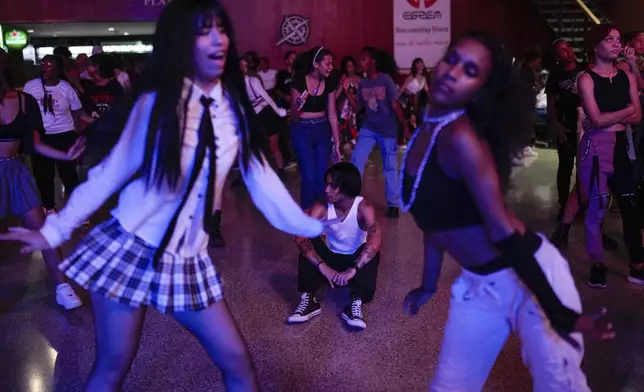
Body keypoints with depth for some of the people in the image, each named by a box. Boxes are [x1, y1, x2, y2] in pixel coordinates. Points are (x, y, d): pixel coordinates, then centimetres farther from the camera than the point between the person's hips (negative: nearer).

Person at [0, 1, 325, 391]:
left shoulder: (235, 108, 1)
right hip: (128, 250, -2)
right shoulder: (154, 103, -6)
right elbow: (111, 173, -1)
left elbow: (261, 178, 3)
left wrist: (311, 226, 3)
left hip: (188, 261, 3)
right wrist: (55, 230, -1)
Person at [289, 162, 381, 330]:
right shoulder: (321, 209, -18)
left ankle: (355, 304, -27)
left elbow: (376, 239, -40)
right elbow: (300, 237, -30)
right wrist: (323, 267, -41)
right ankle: (308, 300, -22)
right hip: (332, 259, 2)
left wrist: (353, 270, -49)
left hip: (356, 260, -2)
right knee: (308, 243, -24)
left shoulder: (363, 207, -24)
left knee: (372, 252, -33)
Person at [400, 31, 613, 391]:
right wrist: (429, 285, 19)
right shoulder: (425, 133, 2)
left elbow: (501, 229, -25)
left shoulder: (460, 136, -22)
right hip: (479, 285, 8)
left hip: (531, 274, -8)